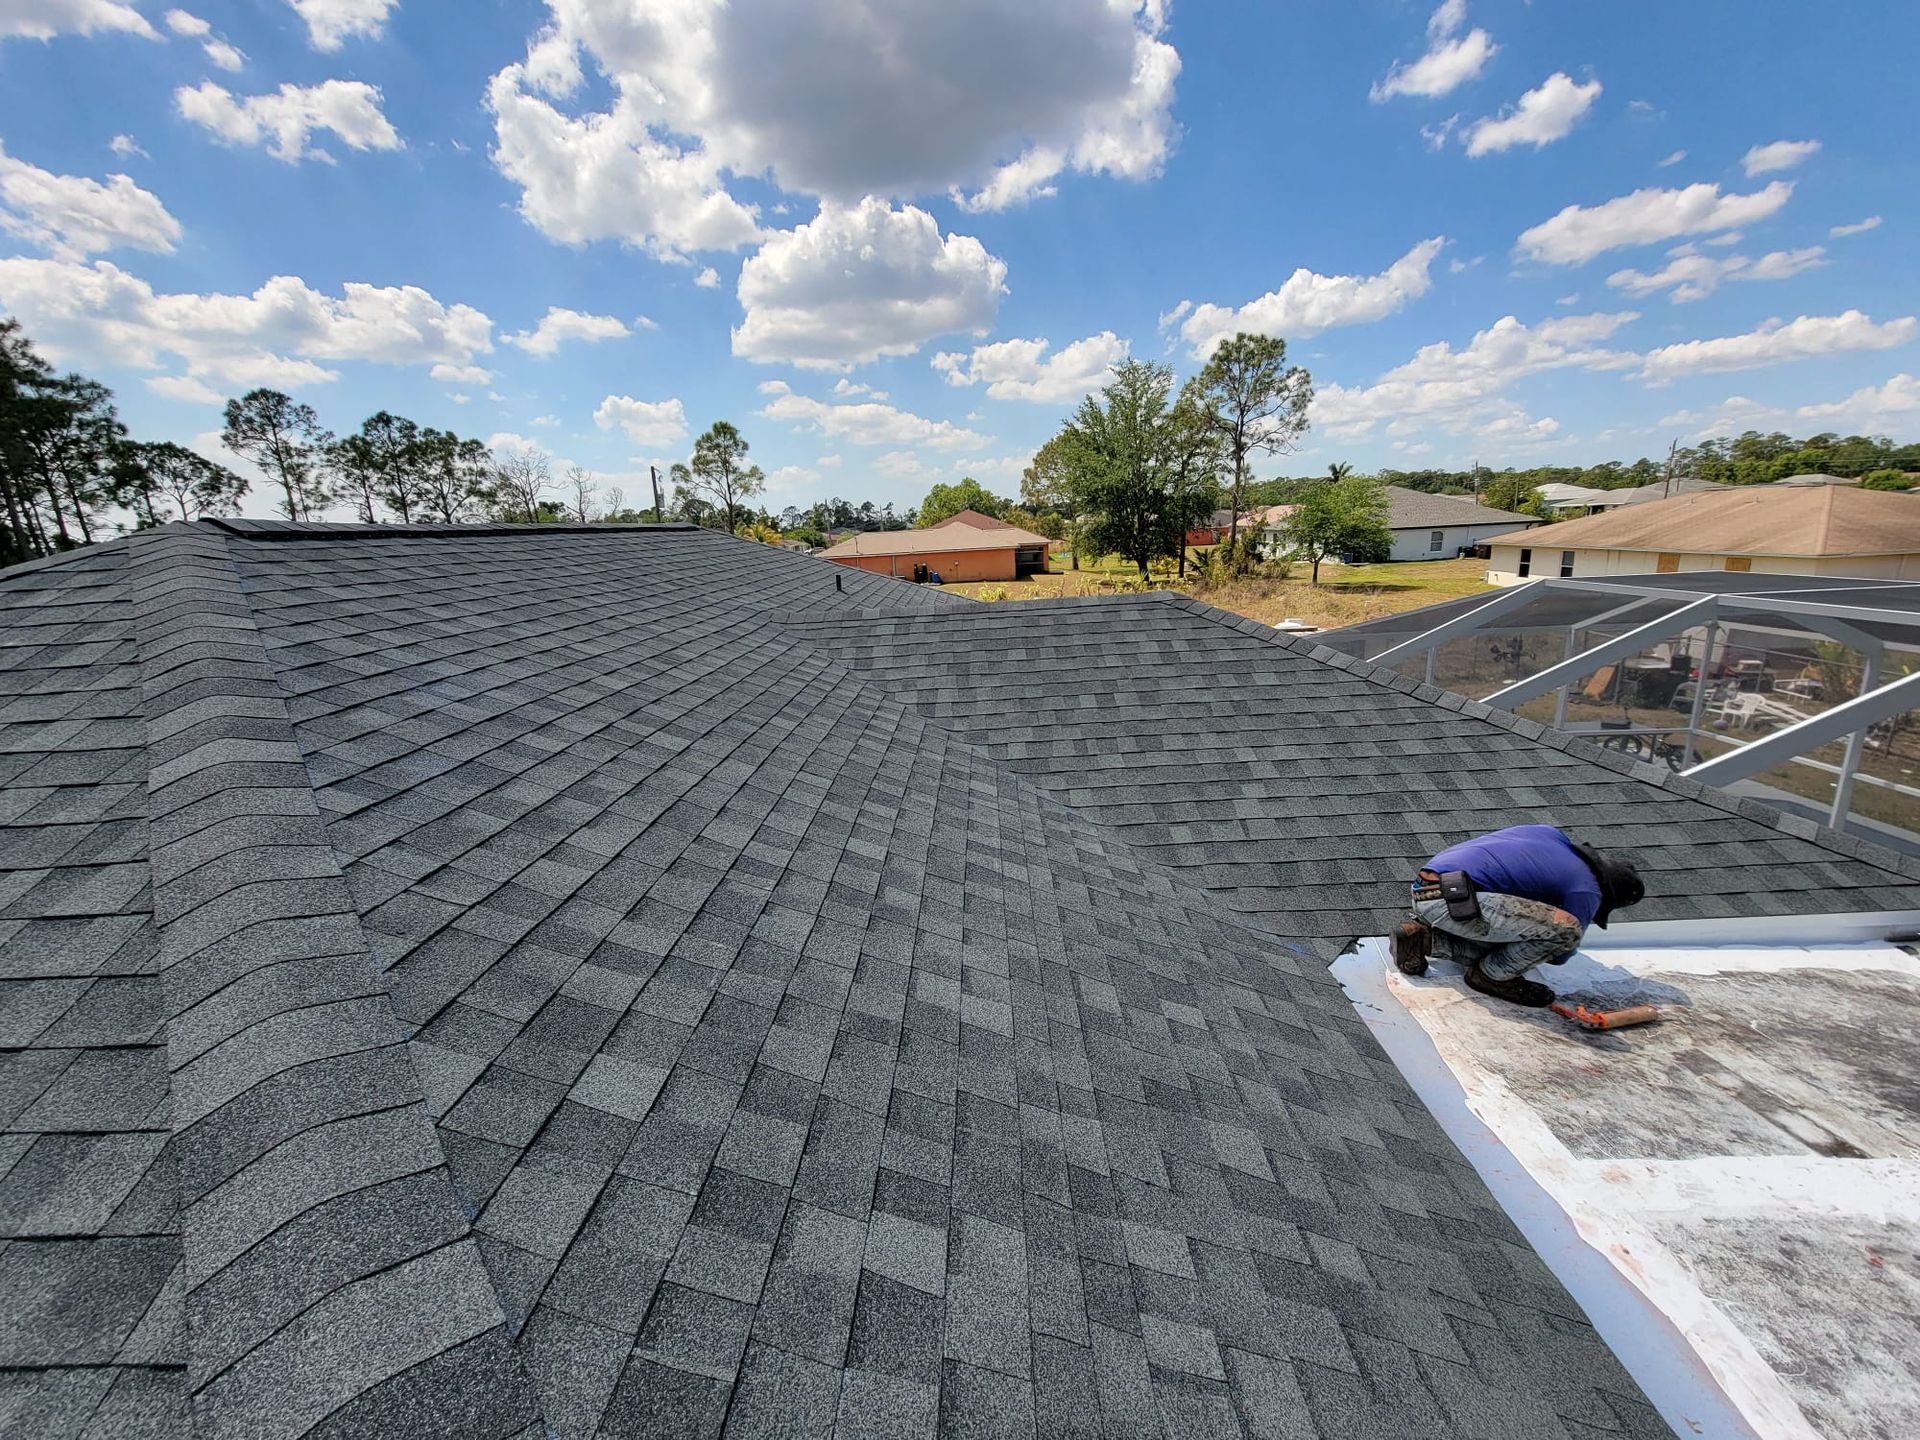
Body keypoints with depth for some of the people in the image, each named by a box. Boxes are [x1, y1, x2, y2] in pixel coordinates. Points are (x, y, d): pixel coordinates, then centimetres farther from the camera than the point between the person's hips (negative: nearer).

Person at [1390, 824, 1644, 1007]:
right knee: (1566, 930, -10)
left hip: (1424, 889, 9)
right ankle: (1491, 976, 6)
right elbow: (1558, 956, 11)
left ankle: (1423, 937, 9)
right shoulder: (1587, 891, 3)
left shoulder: (1550, 834, 24)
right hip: (1453, 897, -9)